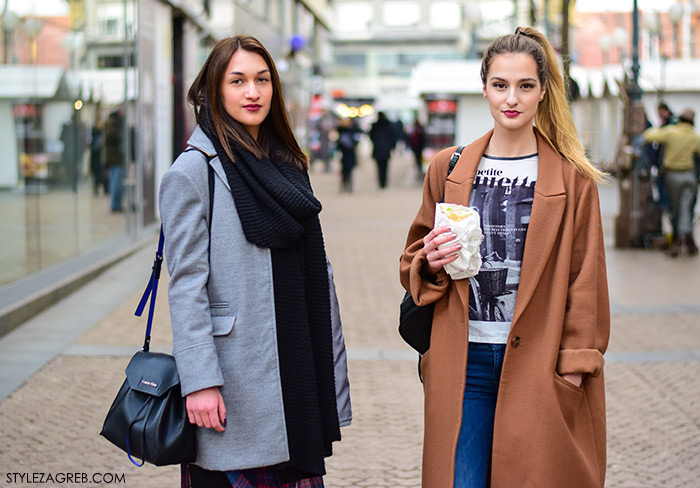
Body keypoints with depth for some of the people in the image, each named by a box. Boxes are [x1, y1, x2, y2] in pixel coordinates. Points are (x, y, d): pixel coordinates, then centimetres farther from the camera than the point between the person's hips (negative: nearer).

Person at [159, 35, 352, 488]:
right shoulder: (193, 171, -6)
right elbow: (186, 284, -12)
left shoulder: (287, 165, 15)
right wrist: (198, 381, -17)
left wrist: (330, 367, 12)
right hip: (238, 379, -6)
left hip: (299, 373, 6)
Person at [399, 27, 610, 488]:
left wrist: (576, 365, -4)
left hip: (540, 364, -1)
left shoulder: (572, 178, 2)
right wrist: (431, 263, -7)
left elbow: (585, 280, 3)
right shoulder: (449, 169, 8)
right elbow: (413, 264, 16)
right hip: (465, 363, 2)